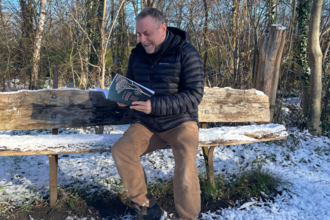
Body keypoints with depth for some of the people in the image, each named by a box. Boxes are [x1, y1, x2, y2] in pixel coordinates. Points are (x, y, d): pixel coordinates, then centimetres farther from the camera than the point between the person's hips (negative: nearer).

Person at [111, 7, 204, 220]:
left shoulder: (186, 53, -13)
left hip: (180, 123, -5)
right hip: (148, 124, 5)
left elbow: (194, 95, -20)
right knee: (121, 150, -16)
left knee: (185, 163, -30)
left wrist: (155, 106, -31)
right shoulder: (138, 54, 3)